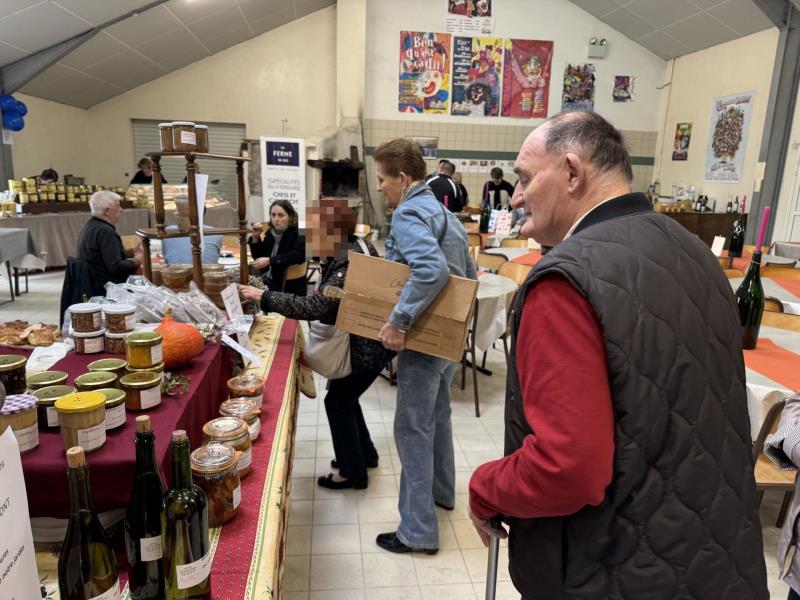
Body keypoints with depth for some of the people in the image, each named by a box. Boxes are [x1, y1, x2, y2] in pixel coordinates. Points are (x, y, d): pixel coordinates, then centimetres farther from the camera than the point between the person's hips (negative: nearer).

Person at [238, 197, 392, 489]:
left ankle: (353, 472, 19)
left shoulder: (349, 268, -30)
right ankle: (365, 454, 37)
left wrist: (263, 296, -30)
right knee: (345, 397, 20)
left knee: (338, 401, 3)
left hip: (368, 347, -10)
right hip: (363, 341, 10)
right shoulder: (357, 247, 0)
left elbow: (312, 307, -36)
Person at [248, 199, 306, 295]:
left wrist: (270, 261, -28)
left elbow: (297, 256, -24)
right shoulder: (271, 232, 9)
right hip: (267, 281, 6)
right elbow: (259, 257, 15)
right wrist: (255, 237, 0)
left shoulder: (299, 233, -8)